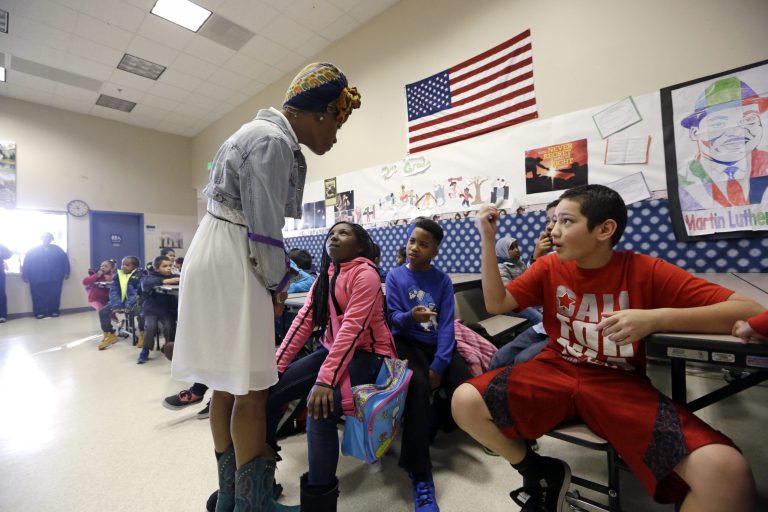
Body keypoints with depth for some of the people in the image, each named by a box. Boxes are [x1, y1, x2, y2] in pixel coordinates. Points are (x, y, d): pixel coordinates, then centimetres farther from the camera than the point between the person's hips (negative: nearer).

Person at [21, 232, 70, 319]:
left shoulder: (57, 249, 11)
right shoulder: (33, 250, 10)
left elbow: (65, 260, 8)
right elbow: (26, 262, 7)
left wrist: (66, 273, 0)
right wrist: (25, 276, 0)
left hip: (55, 279, 0)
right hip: (38, 280, 0)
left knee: (54, 296, 1)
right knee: (39, 297, -1)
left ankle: (54, 311, 8)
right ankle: (39, 312, 6)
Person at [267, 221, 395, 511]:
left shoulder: (365, 274, -15)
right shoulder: (324, 276, 9)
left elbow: (352, 328, -25)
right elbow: (303, 321, 2)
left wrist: (325, 379, -32)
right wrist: (276, 365, -6)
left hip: (367, 354, -7)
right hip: (331, 350, 8)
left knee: (320, 409, -30)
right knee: (269, 391, -4)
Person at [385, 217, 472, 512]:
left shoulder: (443, 280, 0)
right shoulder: (395, 276, -3)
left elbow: (446, 325, -6)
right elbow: (394, 318, -6)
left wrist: (438, 366, -16)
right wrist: (411, 316, -31)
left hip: (439, 344, 3)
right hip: (408, 343, -2)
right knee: (418, 386, -32)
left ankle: (434, 426, 16)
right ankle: (421, 477, -19)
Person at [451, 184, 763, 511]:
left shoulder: (647, 272, -6)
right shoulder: (549, 267, 1)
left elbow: (750, 311, -9)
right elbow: (496, 304, -5)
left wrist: (657, 317, -26)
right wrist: (488, 240, -11)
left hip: (621, 385, -1)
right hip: (555, 371, 2)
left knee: (726, 472, -29)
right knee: (465, 401, -19)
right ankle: (542, 474, 9)